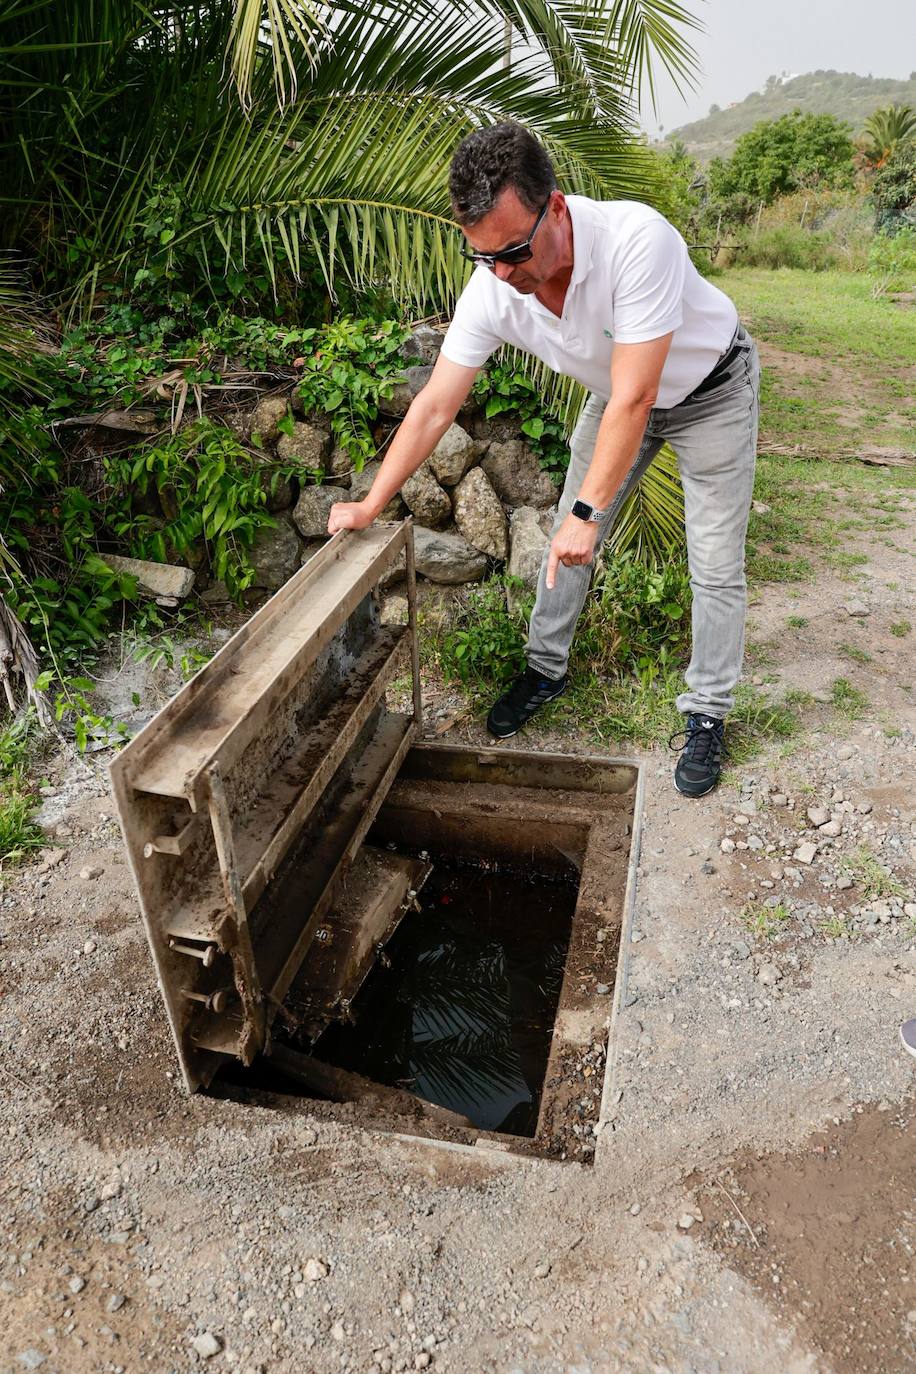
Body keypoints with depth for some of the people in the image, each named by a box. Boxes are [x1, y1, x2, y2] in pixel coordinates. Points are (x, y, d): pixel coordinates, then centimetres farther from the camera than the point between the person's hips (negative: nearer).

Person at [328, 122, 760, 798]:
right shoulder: (490, 291, -24)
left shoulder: (637, 240, -40)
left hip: (710, 391, -4)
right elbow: (434, 407, -18)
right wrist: (370, 506, -19)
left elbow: (633, 399, -38)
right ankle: (546, 669, 28)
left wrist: (588, 511, -36)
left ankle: (707, 715, 14)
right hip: (618, 396, 5)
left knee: (716, 567, -4)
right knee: (566, 541, 7)